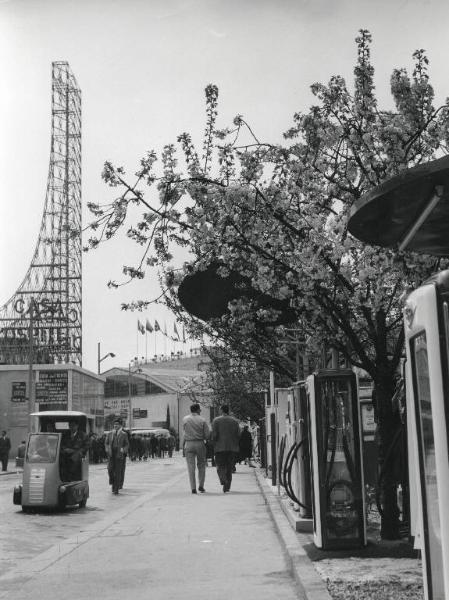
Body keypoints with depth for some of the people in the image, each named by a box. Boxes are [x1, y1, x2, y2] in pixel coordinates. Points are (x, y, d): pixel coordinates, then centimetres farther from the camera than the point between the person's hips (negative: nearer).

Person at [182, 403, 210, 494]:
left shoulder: (185, 419, 2)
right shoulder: (202, 420, -3)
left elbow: (184, 432, 11)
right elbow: (207, 435, -4)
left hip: (188, 444, 1)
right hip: (200, 444, -1)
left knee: (191, 467, 2)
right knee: (201, 466, 14)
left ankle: (193, 488, -3)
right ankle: (201, 486, 9)